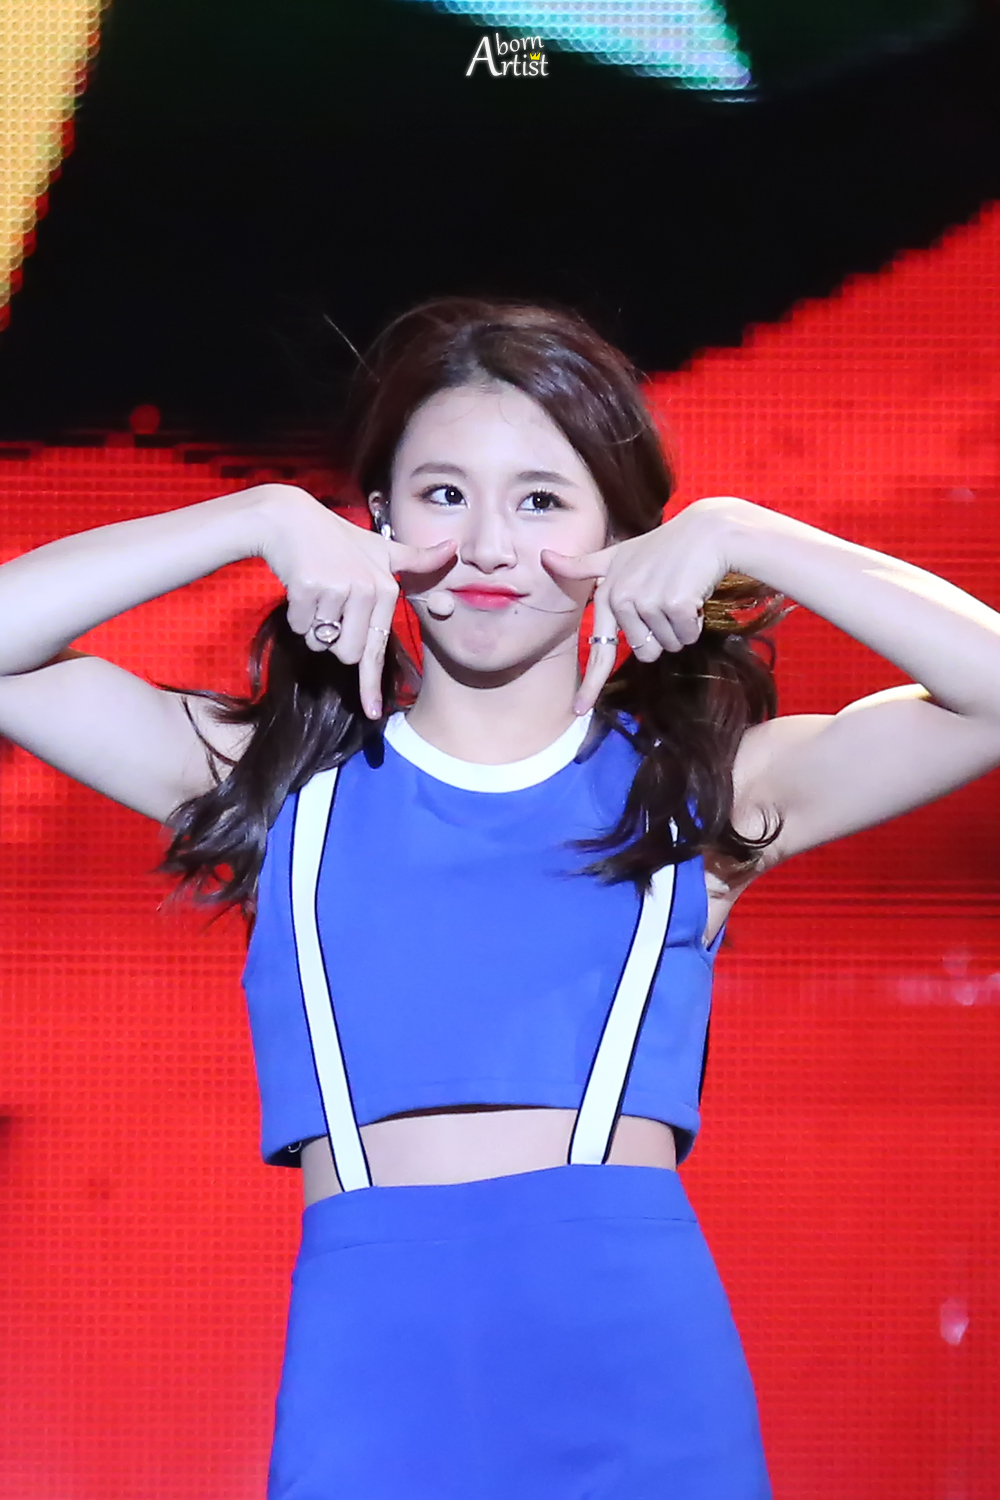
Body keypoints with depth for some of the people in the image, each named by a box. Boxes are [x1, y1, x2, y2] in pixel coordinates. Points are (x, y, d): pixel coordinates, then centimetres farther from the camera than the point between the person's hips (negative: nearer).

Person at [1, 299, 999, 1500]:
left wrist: (739, 537, 0)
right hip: (369, 1363, 0)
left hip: (640, 1362, 0)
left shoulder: (697, 784, 11)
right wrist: (265, 520, 1)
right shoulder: (291, 779, 13)